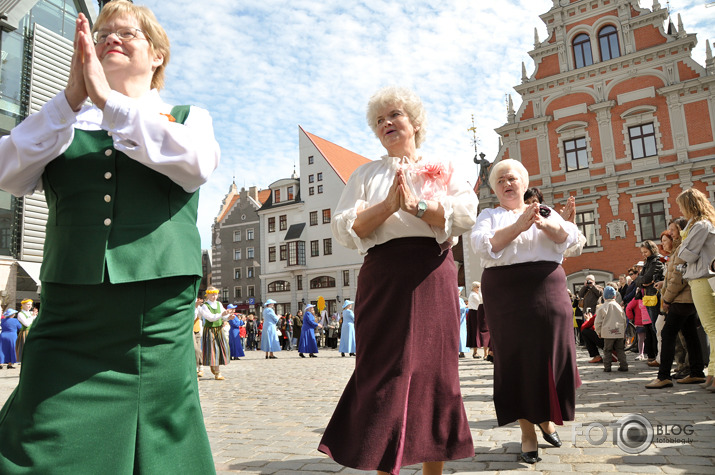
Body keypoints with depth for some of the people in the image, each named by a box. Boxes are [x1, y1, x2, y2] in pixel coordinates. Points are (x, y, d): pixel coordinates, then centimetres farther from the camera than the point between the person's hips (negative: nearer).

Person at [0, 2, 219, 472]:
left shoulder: (188, 116, 14)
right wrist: (71, 98, -9)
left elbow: (198, 164, -10)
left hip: (158, 321, -1)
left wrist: (108, 99, -10)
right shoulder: (65, 119, 19)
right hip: (67, 315, 2)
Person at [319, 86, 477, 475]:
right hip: (382, 276, 0)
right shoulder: (366, 174, 17)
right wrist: (387, 206, -11)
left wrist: (417, 204, -14)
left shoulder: (444, 169, 16)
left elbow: (466, 215, -2)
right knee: (384, 370, -3)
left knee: (435, 369, 2)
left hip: (432, 276, 0)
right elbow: (344, 229, 2)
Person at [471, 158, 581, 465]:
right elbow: (482, 245, -9)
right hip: (505, 295, -2)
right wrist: (519, 226, -17)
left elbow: (570, 236, 0)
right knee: (516, 360, -2)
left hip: (548, 290, 2)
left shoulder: (545, 211, 17)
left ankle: (546, 418, 30)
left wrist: (543, 223, -18)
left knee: (550, 356, 4)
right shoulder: (489, 215, 10)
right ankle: (527, 432, 11)